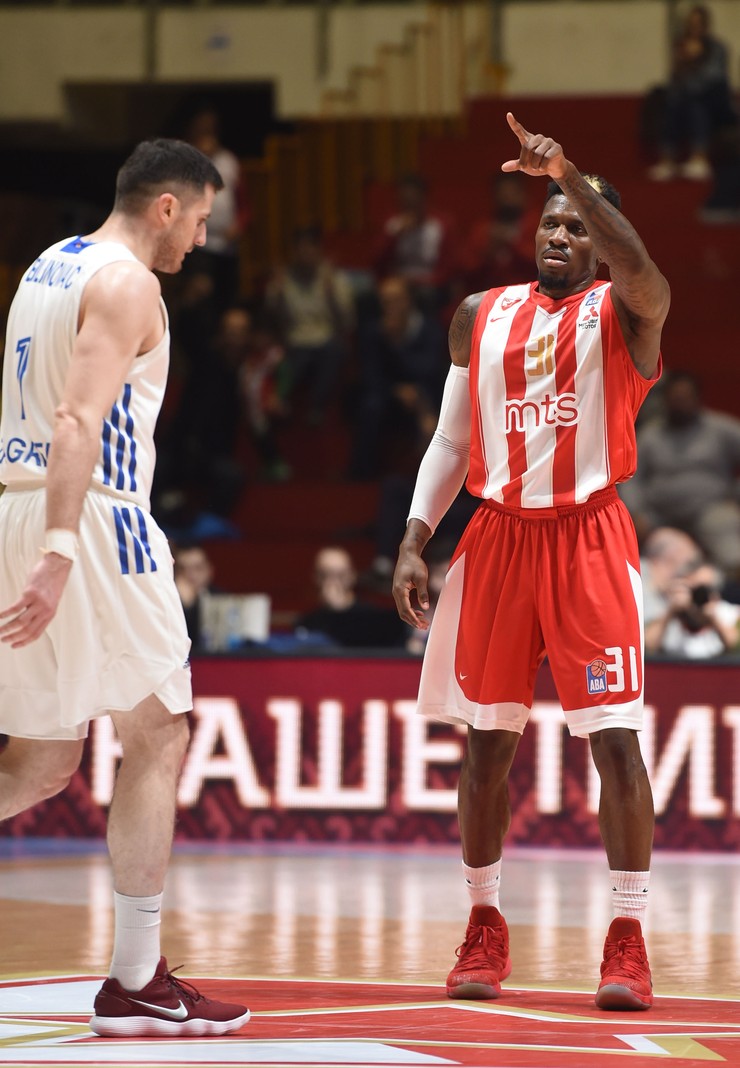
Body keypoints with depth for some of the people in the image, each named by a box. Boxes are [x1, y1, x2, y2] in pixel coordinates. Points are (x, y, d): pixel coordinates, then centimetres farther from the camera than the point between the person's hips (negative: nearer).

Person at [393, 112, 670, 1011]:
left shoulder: (623, 313, -2)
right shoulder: (480, 318, 11)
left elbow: (641, 272, -28)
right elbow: (452, 441, 14)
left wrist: (570, 176, -38)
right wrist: (413, 542, 4)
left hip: (588, 540, -4)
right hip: (499, 535, 4)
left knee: (614, 737, -9)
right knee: (487, 739, 6)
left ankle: (628, 938, -4)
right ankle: (484, 927, 19)